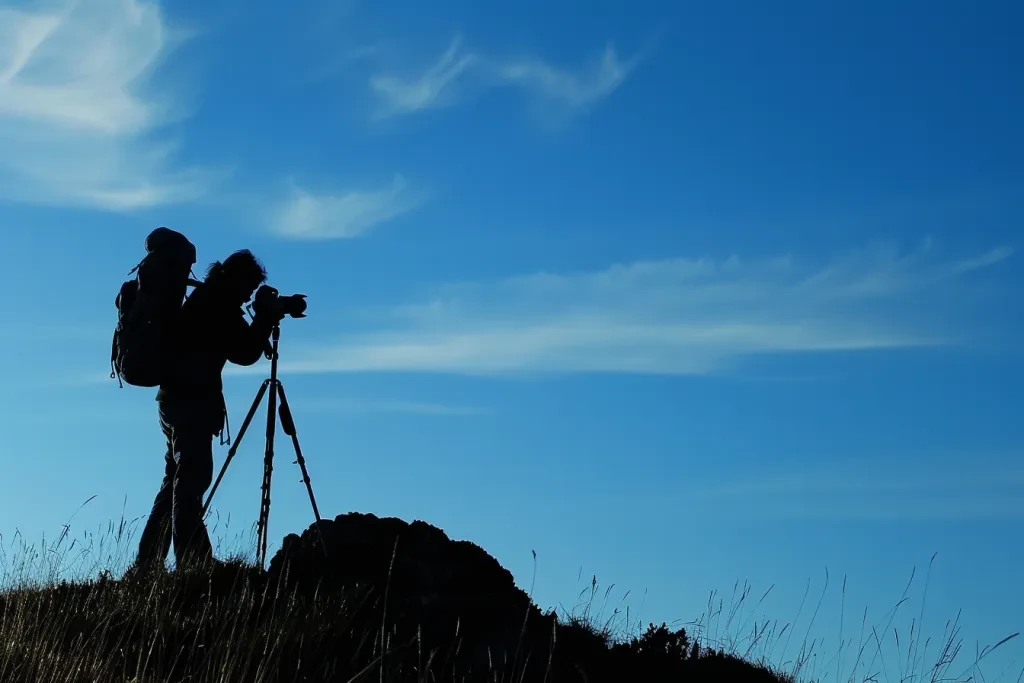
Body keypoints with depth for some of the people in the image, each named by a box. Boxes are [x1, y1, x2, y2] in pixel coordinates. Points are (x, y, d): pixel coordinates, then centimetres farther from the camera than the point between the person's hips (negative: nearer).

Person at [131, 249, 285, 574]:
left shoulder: (205, 300, 19)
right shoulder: (216, 306, -10)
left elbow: (239, 346, 22)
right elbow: (245, 353, -13)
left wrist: (265, 318, 13)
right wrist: (266, 318, -4)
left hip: (178, 400, 10)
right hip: (190, 403, -10)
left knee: (177, 481, 12)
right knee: (190, 480, -14)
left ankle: (146, 566, 15)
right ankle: (192, 565, -19)